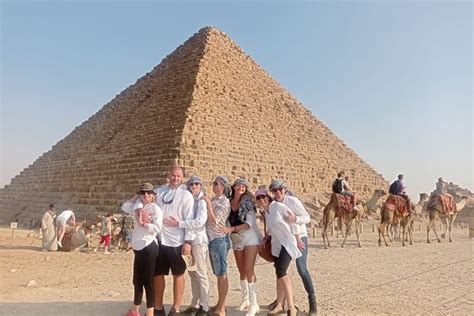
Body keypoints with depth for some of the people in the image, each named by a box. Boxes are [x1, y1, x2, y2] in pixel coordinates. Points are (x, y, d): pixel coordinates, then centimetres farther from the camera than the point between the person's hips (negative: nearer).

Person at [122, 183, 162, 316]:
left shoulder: (155, 208, -10)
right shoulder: (139, 208, 11)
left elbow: (157, 228, -19)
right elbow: (125, 207, 17)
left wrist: (143, 223, -15)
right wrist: (136, 196, 12)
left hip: (149, 247, -8)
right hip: (139, 248, 8)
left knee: (148, 281, 0)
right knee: (137, 280, 19)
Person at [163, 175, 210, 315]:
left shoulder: (203, 201, -7)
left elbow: (200, 221, -20)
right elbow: (187, 220, 9)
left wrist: (178, 224, -20)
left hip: (199, 240, -6)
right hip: (189, 239, 6)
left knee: (201, 273, 1)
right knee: (192, 273, 12)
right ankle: (195, 303, 23)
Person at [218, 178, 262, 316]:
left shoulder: (248, 202, -10)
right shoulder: (228, 203, 0)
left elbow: (249, 224, -19)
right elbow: (227, 222, 6)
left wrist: (232, 229, -27)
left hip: (250, 239, -4)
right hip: (236, 241, 4)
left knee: (249, 270, -10)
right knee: (242, 271, 13)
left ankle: (253, 304, -1)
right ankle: (245, 300, 29)